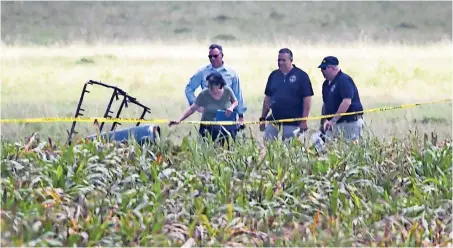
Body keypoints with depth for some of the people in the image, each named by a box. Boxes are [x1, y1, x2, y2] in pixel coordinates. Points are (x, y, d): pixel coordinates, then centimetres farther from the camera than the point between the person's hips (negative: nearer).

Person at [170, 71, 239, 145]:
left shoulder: (227, 91, -5)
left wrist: (231, 107, -12)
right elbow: (192, 109, -8)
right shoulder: (204, 94, -10)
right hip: (208, 126, -2)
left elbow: (235, 102, 12)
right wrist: (179, 120, -18)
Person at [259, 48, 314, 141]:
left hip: (292, 122, -4)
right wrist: (262, 118, 12)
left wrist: (304, 121, -10)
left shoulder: (301, 76, -4)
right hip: (273, 119, 4)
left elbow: (307, 99, -6)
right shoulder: (273, 75, 10)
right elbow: (267, 98, 16)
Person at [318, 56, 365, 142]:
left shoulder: (344, 80, -12)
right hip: (335, 124, 8)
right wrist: (323, 122, 15)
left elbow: (347, 102, -22)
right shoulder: (326, 83, 15)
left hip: (350, 122, -8)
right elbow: (325, 104, 24)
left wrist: (333, 120, -24)